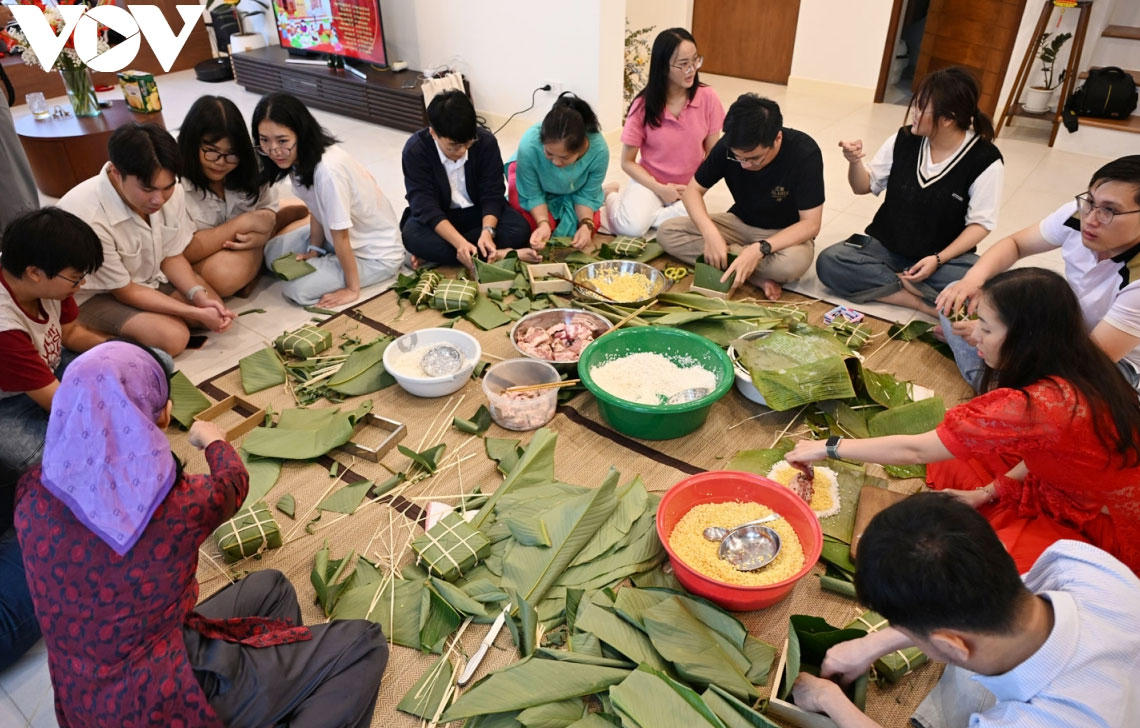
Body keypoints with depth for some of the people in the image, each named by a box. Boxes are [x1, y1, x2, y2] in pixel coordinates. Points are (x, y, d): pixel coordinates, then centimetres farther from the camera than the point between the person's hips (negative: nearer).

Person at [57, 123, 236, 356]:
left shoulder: (172, 193, -17)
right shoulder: (88, 218, -34)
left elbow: (172, 256, -2)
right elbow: (124, 291, -22)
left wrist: (200, 295, -21)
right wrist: (196, 313, -25)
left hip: (150, 277, 7)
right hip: (94, 297, -6)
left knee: (213, 307, -10)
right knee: (171, 337, -25)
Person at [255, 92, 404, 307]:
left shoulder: (328, 169, -35)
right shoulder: (298, 156, -10)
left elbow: (340, 237, -26)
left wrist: (353, 289, -17)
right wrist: (314, 249, 0)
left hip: (377, 254, -8)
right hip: (336, 235, 8)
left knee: (298, 290, -16)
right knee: (272, 252, 10)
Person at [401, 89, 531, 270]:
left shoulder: (486, 142, -15)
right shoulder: (415, 150, -20)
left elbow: (492, 194, -14)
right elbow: (425, 206, -26)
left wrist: (487, 231, -35)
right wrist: (460, 243, -42)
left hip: (478, 212, 2)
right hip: (436, 218, -2)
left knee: (519, 230, -26)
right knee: (412, 235, -35)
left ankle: (435, 252, -21)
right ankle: (497, 255, -31)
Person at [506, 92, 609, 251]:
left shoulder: (599, 150, -39)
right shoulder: (528, 146, -42)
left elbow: (587, 195, -20)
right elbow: (532, 195, -25)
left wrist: (586, 225, -35)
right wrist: (543, 224, -40)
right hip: (536, 183, -1)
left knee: (591, 226, -9)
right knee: (533, 225, -19)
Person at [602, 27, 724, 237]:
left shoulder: (707, 98, -8)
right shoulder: (644, 105, -12)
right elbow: (627, 162, -5)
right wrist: (660, 189, -16)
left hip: (690, 186, 1)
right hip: (650, 180, -1)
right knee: (631, 228, -29)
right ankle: (613, 197, 5)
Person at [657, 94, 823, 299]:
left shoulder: (804, 153, -25)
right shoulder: (728, 146, -16)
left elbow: (810, 224, -23)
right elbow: (692, 190, -9)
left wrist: (760, 249, -38)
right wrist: (710, 232, -29)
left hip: (787, 234, -4)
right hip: (740, 223, 5)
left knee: (793, 262, -41)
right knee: (666, 232, -16)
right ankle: (757, 277, -20)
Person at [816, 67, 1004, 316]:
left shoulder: (985, 160, -10)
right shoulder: (904, 140, -3)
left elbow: (980, 223, -8)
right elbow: (864, 187, 6)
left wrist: (938, 259, -20)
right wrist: (855, 162, -17)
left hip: (945, 256, -3)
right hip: (886, 247, 4)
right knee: (829, 261, -25)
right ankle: (927, 302, -21)